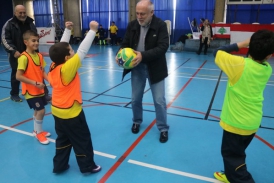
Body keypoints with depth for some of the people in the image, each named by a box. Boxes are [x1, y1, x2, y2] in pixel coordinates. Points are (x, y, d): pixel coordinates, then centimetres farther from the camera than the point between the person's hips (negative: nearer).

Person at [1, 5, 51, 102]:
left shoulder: (30, 23, 8)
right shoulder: (9, 24, -8)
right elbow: (5, 40, -12)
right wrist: (13, 51, -23)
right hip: (17, 55, -4)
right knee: (16, 75, 12)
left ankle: (44, 93, 11)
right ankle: (14, 94, 30)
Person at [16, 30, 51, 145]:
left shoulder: (39, 56, 3)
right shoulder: (24, 57, -20)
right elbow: (18, 76, -22)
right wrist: (35, 83, -24)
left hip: (39, 89, 7)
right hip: (30, 91, -7)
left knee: (38, 110, 17)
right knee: (41, 110, -6)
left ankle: (37, 130, 36)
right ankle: (38, 133, 15)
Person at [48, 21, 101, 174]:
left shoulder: (54, 66, -5)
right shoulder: (67, 68, -26)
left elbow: (61, 47, 6)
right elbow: (82, 51, -28)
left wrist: (67, 30, 9)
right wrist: (93, 30, -25)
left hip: (57, 110, 8)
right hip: (71, 112, -8)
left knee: (63, 139, 23)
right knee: (83, 140, 10)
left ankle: (59, 165, 35)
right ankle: (88, 166, 25)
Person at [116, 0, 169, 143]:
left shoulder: (160, 25, -12)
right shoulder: (132, 25, -1)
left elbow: (163, 47, -21)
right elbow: (125, 44, 4)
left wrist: (143, 55, -32)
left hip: (154, 68, -3)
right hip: (137, 67, 4)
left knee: (159, 100, 2)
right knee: (135, 99, 14)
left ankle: (163, 129, 20)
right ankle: (137, 122, 38)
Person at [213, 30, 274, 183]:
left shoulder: (240, 64, -24)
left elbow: (217, 52, -12)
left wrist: (241, 44, -8)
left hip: (236, 122, -7)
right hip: (253, 122, 7)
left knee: (231, 155, 10)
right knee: (236, 152, 27)